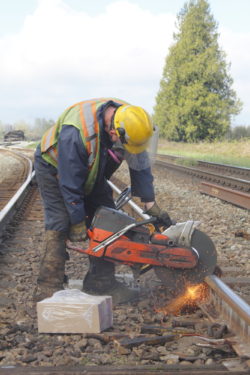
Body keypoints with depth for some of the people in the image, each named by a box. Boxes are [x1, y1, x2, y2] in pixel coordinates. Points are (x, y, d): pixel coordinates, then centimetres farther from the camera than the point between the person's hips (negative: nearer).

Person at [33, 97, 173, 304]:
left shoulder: (129, 120, -24)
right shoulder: (76, 132, -42)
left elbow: (140, 164, -12)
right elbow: (70, 183, -33)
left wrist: (151, 204, -12)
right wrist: (77, 222, -25)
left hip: (91, 172, 6)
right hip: (55, 168, -6)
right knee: (60, 226, -16)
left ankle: (101, 282, 5)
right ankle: (48, 289, -11)